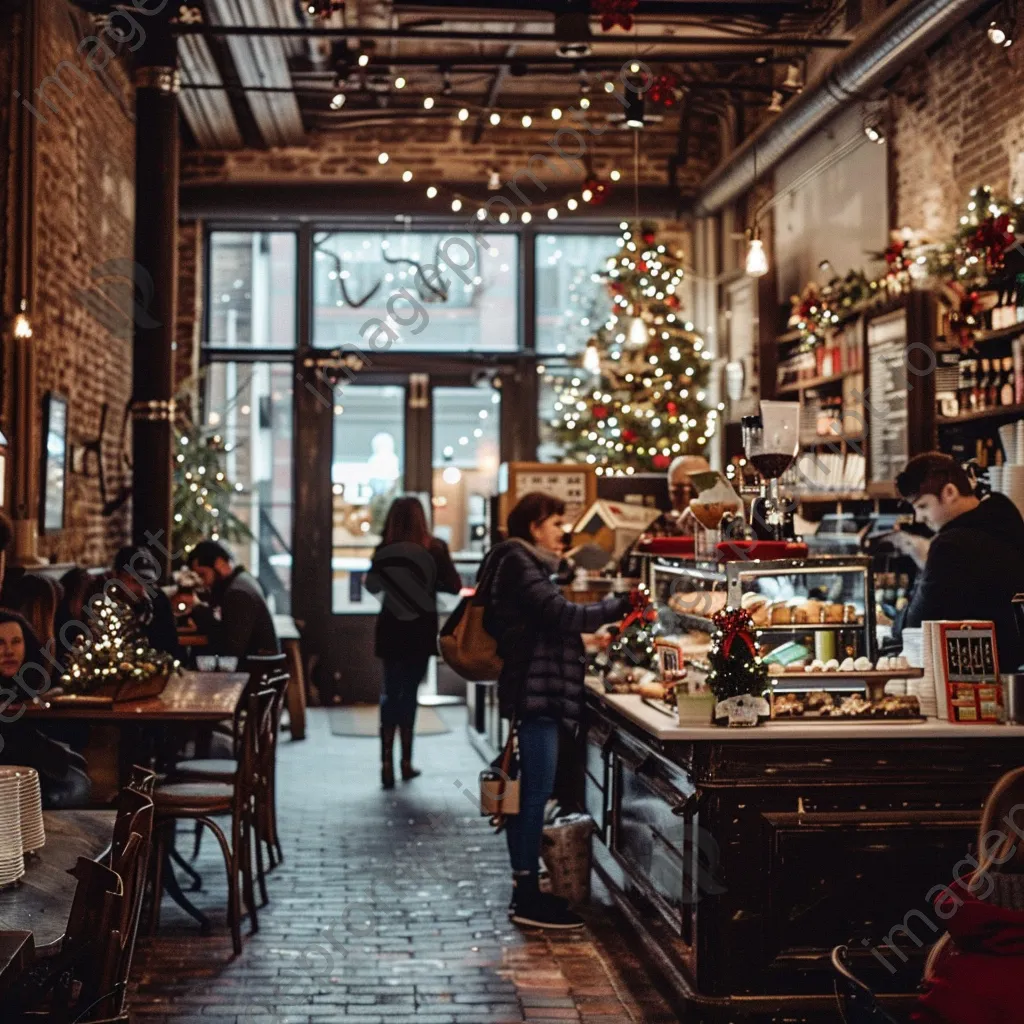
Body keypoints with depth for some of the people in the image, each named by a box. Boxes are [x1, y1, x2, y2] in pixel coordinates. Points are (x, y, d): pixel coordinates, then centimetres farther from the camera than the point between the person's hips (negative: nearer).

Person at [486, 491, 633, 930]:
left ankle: (525, 889, 17)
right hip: (536, 692, -11)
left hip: (539, 692, 11)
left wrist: (590, 634, 19)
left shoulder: (524, 562, 21)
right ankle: (526, 898, -6)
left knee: (529, 791, 12)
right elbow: (559, 613, -20)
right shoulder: (519, 563, -11)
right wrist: (618, 607, -18)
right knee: (536, 791, -9)